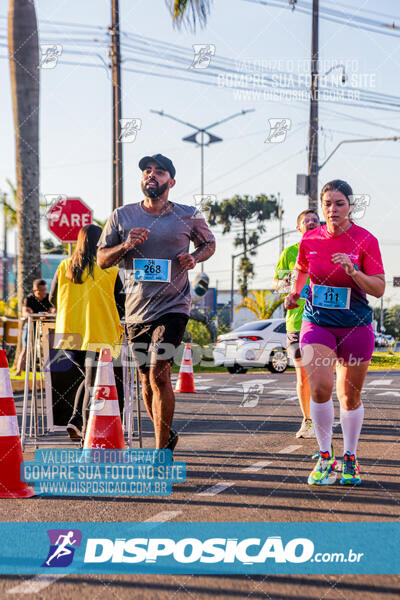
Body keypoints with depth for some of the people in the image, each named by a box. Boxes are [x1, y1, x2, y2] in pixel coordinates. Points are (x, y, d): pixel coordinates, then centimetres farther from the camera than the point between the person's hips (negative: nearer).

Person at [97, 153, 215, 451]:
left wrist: (195, 258, -3)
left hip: (173, 307, -3)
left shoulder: (189, 216, 1)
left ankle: (161, 451, -7)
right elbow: (102, 259, 6)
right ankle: (167, 435, 34)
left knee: (158, 374, -16)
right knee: (147, 381, 12)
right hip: (136, 311, 3)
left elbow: (209, 243, 18)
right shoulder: (122, 216, 4)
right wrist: (126, 245, -13)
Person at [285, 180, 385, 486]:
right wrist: (295, 293, 11)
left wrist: (353, 271, -25)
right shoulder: (310, 239, 0)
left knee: (351, 395, 8)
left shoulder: (366, 240, -8)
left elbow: (379, 289, -11)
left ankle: (350, 459, 26)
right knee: (320, 387, -18)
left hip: (355, 325, -1)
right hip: (317, 322, 1)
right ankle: (325, 456, -2)